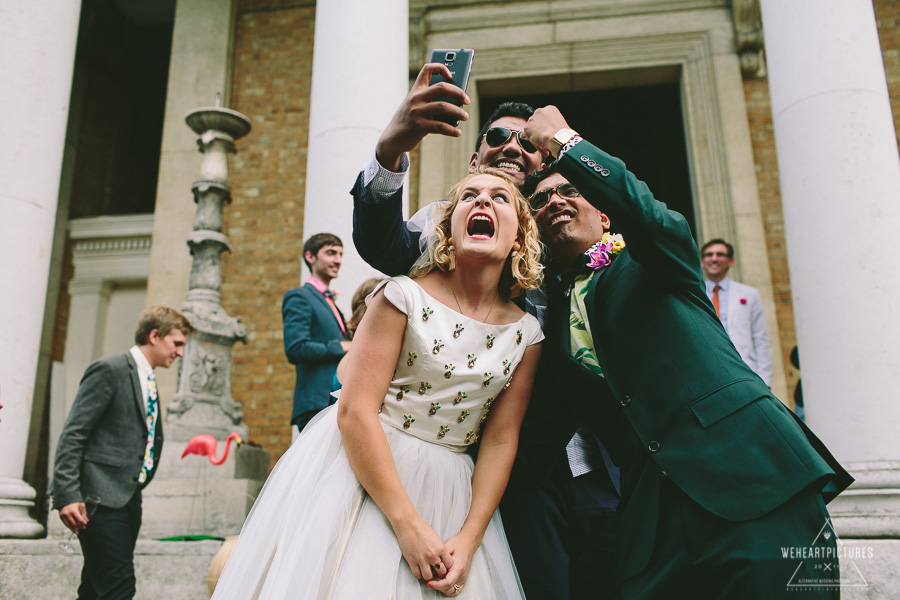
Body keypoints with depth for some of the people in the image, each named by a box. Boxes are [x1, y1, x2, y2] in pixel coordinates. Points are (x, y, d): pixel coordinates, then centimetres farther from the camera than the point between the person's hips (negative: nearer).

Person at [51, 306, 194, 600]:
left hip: (127, 499, 9)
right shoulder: (110, 369, -8)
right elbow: (72, 435, -13)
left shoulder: (148, 381, 19)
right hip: (102, 499, -8)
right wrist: (67, 495, -21)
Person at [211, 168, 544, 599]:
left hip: (449, 495, 3)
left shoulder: (526, 333, 0)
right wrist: (407, 522, -19)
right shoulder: (404, 296, -11)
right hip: (363, 469, -3)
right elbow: (354, 412, -16)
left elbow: (500, 441, 0)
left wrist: (469, 539, -9)